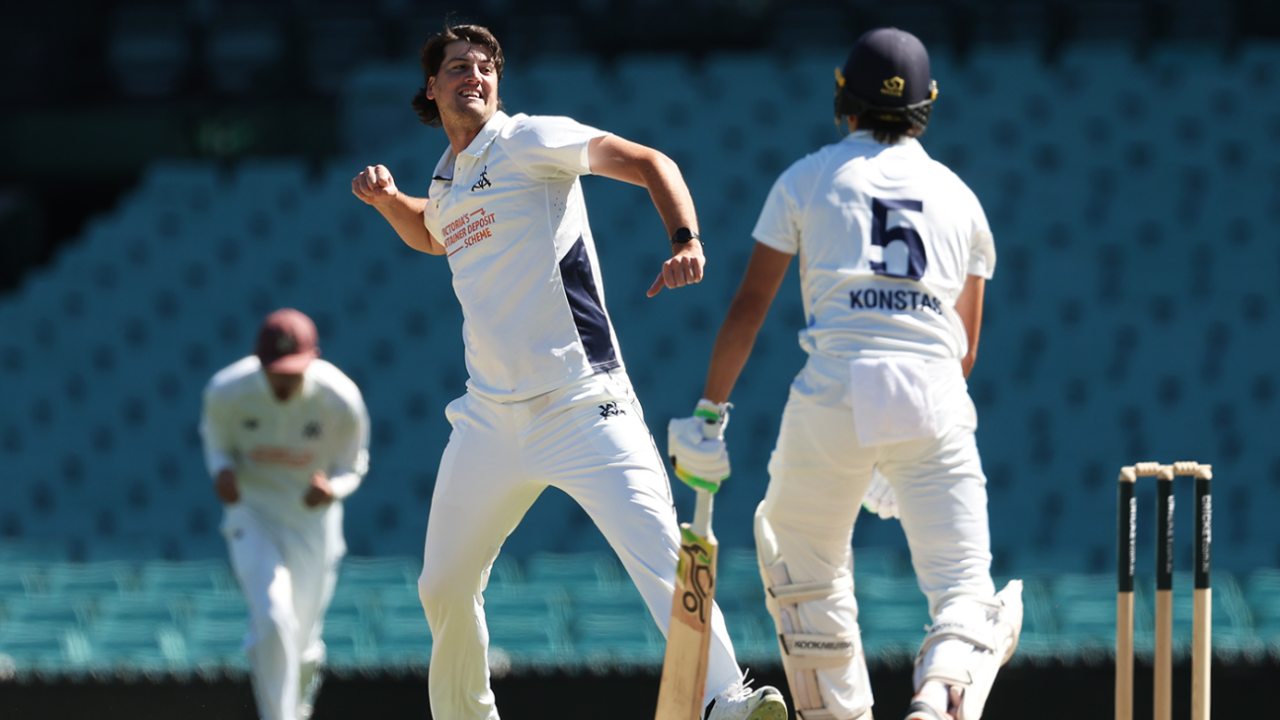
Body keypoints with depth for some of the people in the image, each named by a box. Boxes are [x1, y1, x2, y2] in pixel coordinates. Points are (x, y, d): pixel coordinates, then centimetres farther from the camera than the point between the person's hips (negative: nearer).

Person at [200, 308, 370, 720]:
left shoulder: (341, 401, -22)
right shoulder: (227, 393, -20)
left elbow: (352, 467, -7)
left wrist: (330, 489, -31)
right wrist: (222, 469, -23)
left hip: (312, 519, 1)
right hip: (252, 513, -1)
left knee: (301, 641, 12)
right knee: (273, 621, -21)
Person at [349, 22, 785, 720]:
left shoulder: (526, 141, -4)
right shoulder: (448, 181, 17)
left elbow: (645, 162, -12)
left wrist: (686, 242, -30)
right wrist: (388, 200, 21)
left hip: (582, 408, -7)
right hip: (491, 418, 7)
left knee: (658, 549, -24)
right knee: (444, 588, 12)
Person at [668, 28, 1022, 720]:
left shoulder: (809, 177, 15)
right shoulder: (958, 195, 22)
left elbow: (749, 304, 6)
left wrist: (707, 412, 8)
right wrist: (904, 465, 35)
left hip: (834, 391, -1)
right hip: (936, 402, 1)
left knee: (802, 559, 24)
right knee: (968, 595, -3)